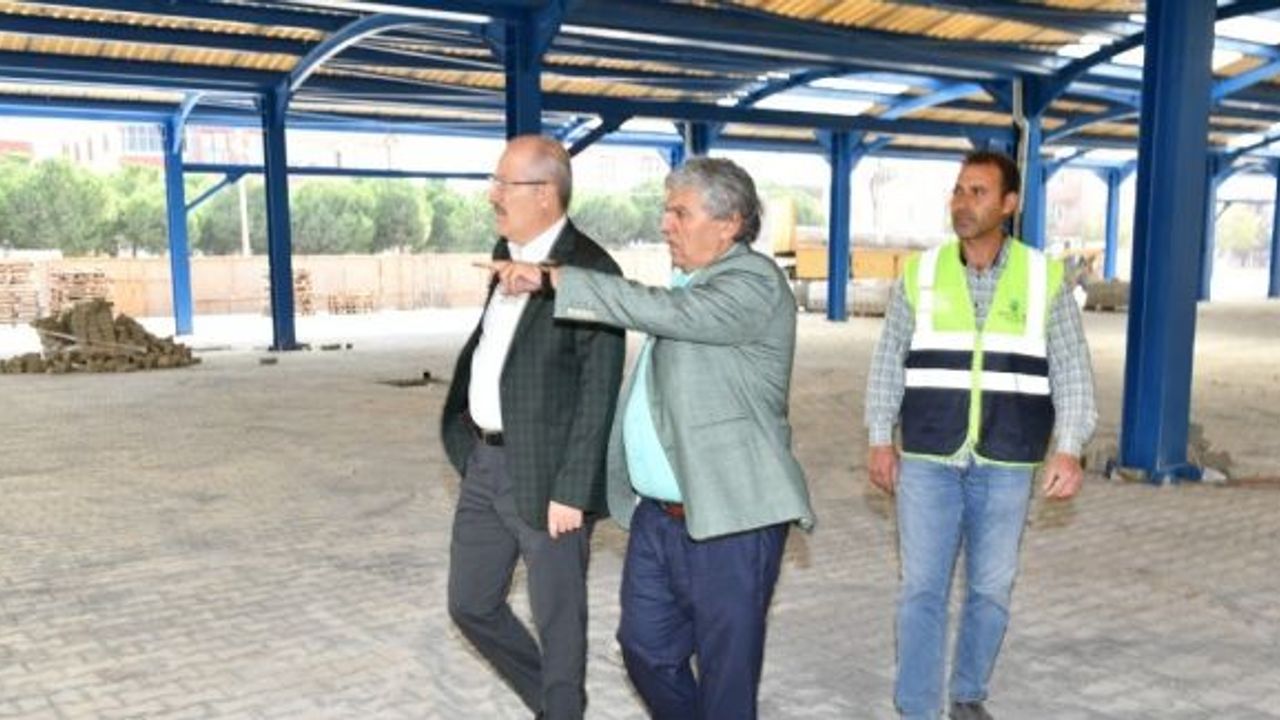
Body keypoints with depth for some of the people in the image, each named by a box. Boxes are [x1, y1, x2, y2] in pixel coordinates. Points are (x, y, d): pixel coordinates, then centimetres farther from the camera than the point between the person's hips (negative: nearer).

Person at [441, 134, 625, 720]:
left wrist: (571, 491, -19)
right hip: (486, 463, 9)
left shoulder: (591, 270, -16)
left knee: (557, 621, 7)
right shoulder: (507, 253, 9)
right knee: (471, 604, 18)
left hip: (545, 474, -9)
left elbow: (599, 394, -18)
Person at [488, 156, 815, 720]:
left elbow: (662, 312, -28)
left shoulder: (755, 282, -13)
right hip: (657, 515, 9)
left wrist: (552, 278, -23)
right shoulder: (690, 284, 15)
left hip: (729, 523, -8)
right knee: (646, 648, 18)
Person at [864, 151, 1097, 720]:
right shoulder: (920, 273, 1)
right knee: (922, 589, 2)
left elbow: (1073, 372, 2)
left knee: (991, 590, 11)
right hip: (927, 461, 0)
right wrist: (880, 439, 2)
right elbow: (888, 361, 6)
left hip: (1006, 467, 1)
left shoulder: (1046, 279, 0)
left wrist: (1068, 448, -7)